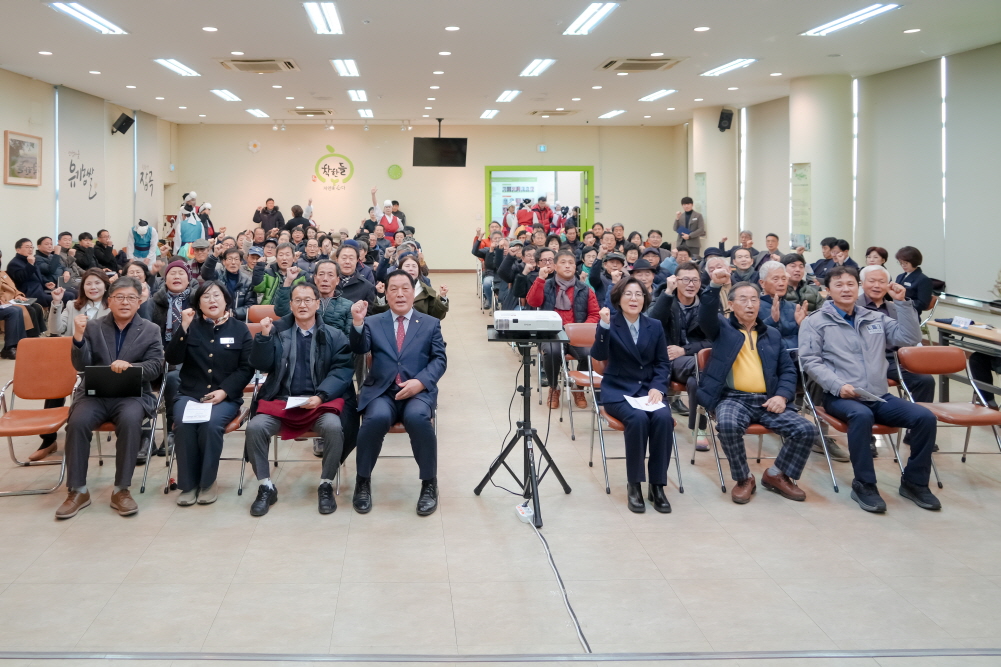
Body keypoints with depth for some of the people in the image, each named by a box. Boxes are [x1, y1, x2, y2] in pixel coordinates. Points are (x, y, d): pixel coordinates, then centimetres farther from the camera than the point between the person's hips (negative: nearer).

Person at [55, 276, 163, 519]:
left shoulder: (151, 331, 7)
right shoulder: (93, 327, 9)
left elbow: (155, 367, -3)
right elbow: (81, 366, -1)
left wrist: (130, 367, -24)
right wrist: (78, 337, -19)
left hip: (132, 395, -1)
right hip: (95, 393, 1)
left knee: (130, 420, -34)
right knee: (77, 422, -29)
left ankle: (121, 490, -23)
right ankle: (77, 491, -16)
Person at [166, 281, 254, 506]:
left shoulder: (240, 329, 7)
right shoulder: (192, 326, 10)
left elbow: (246, 368, 1)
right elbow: (172, 359, -2)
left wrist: (224, 391, -13)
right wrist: (184, 328, -13)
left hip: (225, 396, -1)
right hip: (189, 394, 1)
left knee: (211, 424, -32)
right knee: (183, 424, -30)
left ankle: (208, 482, -15)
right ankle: (188, 484, -17)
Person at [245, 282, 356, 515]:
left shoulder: (334, 335, 7)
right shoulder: (278, 330, 12)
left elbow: (343, 370, -2)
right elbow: (261, 365, 5)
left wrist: (320, 396, -16)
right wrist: (264, 336, -11)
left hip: (321, 400, -2)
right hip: (281, 400, 2)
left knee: (333, 427, -32)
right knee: (255, 427, -25)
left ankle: (326, 486, -11)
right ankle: (266, 487, -6)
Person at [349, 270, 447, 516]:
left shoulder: (430, 323, 15)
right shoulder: (373, 323, 15)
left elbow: (440, 360, 7)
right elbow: (359, 349, -2)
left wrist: (420, 381, -12)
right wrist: (357, 323, -22)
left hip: (418, 391, 0)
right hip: (381, 391, 0)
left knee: (418, 417, -35)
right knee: (377, 417, -33)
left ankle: (429, 484, -17)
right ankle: (363, 482, -12)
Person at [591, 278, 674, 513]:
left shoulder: (655, 326, 8)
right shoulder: (609, 324, -2)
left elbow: (663, 363, 9)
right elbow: (599, 356, -17)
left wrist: (657, 387, -9)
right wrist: (604, 326, -32)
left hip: (648, 389, 3)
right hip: (618, 390, -3)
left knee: (663, 418, -29)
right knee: (638, 418, -34)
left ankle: (657, 485, -18)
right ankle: (633, 485, -21)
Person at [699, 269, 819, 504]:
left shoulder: (772, 334, 21)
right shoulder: (722, 328, 11)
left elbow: (788, 369, 16)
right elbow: (705, 317, -12)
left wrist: (782, 396, -4)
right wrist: (714, 286, -29)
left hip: (767, 401, 3)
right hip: (733, 398, -3)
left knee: (807, 431, -17)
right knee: (728, 425, -36)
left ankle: (776, 474, 7)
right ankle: (743, 479, -11)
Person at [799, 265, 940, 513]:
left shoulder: (876, 319, 19)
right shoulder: (816, 322, 5)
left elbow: (910, 338, 10)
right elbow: (810, 360, -5)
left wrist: (903, 303, 1)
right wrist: (839, 385, -18)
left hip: (879, 396, 5)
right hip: (840, 397, -5)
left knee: (925, 417, -18)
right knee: (862, 415, -39)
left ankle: (914, 482, -1)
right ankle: (864, 485, -24)